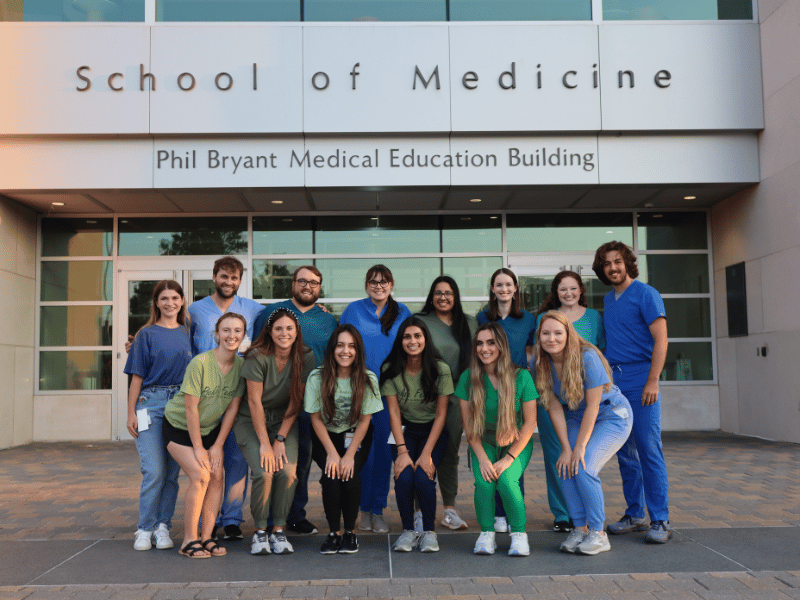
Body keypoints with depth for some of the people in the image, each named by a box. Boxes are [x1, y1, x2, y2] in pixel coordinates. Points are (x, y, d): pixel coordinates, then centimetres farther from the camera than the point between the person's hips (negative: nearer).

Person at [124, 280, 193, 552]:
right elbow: (137, 376, 2)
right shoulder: (147, 334, 4)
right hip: (151, 403, -3)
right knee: (154, 470, -8)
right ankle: (145, 529, 5)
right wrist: (131, 412, -3)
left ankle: (162, 527, 14)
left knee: (172, 471, 4)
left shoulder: (187, 332, 12)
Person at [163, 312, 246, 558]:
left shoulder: (241, 365, -11)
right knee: (201, 476, -17)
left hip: (210, 428, 5)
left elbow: (232, 407, -5)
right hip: (179, 426, -5)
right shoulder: (200, 363, -28)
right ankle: (189, 540, -4)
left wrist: (218, 445, -6)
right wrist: (198, 447, -16)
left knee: (217, 476, -7)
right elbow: (191, 408, -22)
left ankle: (206, 536, 6)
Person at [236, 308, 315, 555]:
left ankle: (279, 530, -1)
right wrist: (264, 443, -18)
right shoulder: (258, 357, -18)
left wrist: (280, 439, -11)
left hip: (284, 421, 2)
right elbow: (254, 401, -16)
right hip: (251, 421, -2)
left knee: (288, 471, -18)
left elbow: (296, 402, -6)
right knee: (264, 472, -21)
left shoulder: (305, 358, -9)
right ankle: (260, 532, -1)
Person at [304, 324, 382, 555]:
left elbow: (365, 420, -8)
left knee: (350, 474, -24)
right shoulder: (317, 377, -13)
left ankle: (350, 532, -3)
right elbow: (316, 418, -9)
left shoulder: (368, 379, -12)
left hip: (355, 437, 0)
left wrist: (349, 455, -17)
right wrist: (332, 453, -17)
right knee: (331, 474, -24)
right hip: (325, 437, 0)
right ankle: (334, 532, -6)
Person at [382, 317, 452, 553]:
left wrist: (427, 453, -18)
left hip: (433, 432, -1)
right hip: (405, 431, 1)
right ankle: (408, 530, -2)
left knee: (423, 475, -25)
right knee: (404, 476, -23)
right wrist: (402, 451, -19)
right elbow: (394, 413, -8)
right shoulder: (391, 370, -9)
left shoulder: (440, 369, -13)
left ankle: (429, 531, -3)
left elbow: (441, 414, -11)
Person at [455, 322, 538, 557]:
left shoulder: (521, 376, -14)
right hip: (484, 443, 1)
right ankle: (486, 533, -1)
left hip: (516, 443, -1)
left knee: (506, 480, -27)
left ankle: (519, 533, -5)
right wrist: (483, 459, -16)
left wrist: (509, 458, -16)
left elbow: (530, 422, -10)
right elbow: (468, 424, -5)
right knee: (483, 482, -25)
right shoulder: (468, 378, -9)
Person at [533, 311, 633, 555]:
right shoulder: (540, 362, -12)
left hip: (612, 416, -5)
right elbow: (555, 408, -9)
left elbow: (592, 406, -23)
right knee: (565, 467, -14)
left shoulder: (587, 357, -27)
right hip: (577, 418, 5)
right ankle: (580, 528, 1)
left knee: (584, 468, -20)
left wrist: (580, 447, -22)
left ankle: (598, 533, -7)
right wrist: (566, 448, -13)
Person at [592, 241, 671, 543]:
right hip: (614, 381, 7)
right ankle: (634, 515, 19)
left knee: (649, 450, -7)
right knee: (625, 452, 10)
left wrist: (652, 381, -18)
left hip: (640, 380, -7)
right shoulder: (608, 299, 17)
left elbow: (660, 340, -11)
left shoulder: (645, 294, -4)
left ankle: (660, 521, -1)